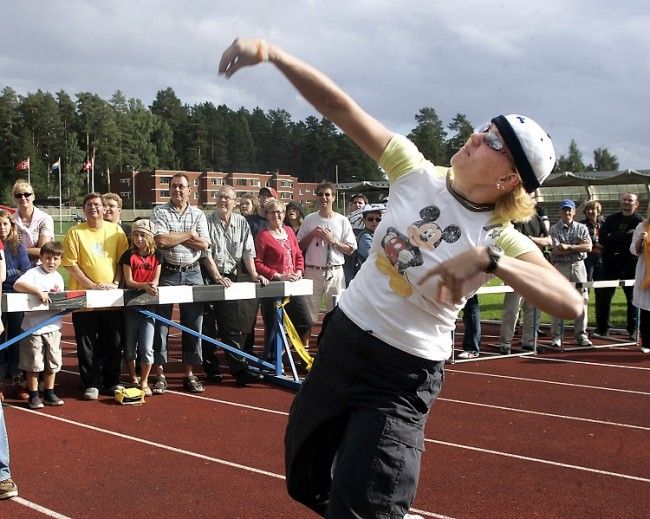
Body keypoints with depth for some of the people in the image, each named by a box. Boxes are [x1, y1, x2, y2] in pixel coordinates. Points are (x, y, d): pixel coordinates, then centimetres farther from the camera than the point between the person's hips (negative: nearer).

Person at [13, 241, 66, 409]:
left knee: (52, 363, 12)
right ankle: (33, 396, 14)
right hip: (34, 327, -6)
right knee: (34, 364, 3)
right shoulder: (34, 273, -11)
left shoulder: (58, 277, 10)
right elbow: (17, 285, -28)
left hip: (52, 327, 6)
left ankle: (49, 394, 24)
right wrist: (37, 291, -37)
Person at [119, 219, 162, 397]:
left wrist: (153, 286, -20)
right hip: (131, 304, 0)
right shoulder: (129, 255, -3)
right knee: (130, 346, 9)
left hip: (149, 303, 0)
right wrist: (145, 285, -25)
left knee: (146, 347, -5)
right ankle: (133, 378, 26)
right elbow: (129, 281, -8)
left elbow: (156, 279, 3)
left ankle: (144, 382, 10)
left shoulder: (156, 255, 3)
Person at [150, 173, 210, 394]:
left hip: (192, 273, 3)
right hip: (167, 273, -2)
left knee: (193, 325, 5)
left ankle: (190, 374, 13)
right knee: (161, 324, -2)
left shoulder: (198, 214, 8)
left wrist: (173, 237, -8)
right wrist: (188, 235, -6)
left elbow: (204, 245, -4)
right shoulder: (159, 212, 1)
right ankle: (159, 374, 5)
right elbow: (160, 240, -14)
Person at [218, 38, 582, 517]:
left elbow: (570, 303, -32)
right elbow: (340, 106, -13)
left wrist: (487, 258, -39)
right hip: (342, 340, 5)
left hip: (403, 378, -5)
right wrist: (270, 52, -25)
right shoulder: (416, 172, -7)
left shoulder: (503, 241, -16)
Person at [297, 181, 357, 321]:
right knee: (308, 311, 0)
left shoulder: (342, 221, 4)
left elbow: (350, 249, 2)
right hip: (312, 271, 1)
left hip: (335, 272, 0)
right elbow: (299, 246, 8)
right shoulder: (309, 219, 7)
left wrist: (333, 240, -9)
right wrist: (312, 234, -6)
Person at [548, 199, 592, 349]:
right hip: (560, 267, -3)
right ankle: (556, 336, 0)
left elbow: (588, 247, -4)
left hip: (578, 266, 3)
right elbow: (557, 250, -12)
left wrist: (569, 246, -13)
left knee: (582, 301, 3)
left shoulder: (582, 228, 9)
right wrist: (578, 247, -8)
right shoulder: (554, 229, 0)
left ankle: (581, 335, 12)